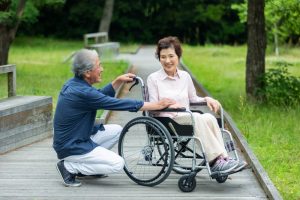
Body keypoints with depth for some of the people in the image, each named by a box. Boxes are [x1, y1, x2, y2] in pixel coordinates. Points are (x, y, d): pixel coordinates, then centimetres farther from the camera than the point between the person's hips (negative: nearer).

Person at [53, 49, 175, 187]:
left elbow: (100, 96, 19)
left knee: (117, 130, 12)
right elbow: (117, 104, -24)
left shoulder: (73, 83, 2)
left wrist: (119, 81, 6)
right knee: (117, 163, -14)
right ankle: (69, 167, -5)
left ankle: (86, 163, 11)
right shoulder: (82, 92, -27)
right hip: (70, 147, -10)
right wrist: (156, 105, -20)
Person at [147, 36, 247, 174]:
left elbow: (193, 98, 25)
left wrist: (207, 99, 4)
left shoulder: (185, 76, 16)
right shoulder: (153, 78, 3)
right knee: (199, 118, -33)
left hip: (187, 119, 4)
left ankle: (222, 158, -38)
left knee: (209, 118, -29)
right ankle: (215, 161, -38)